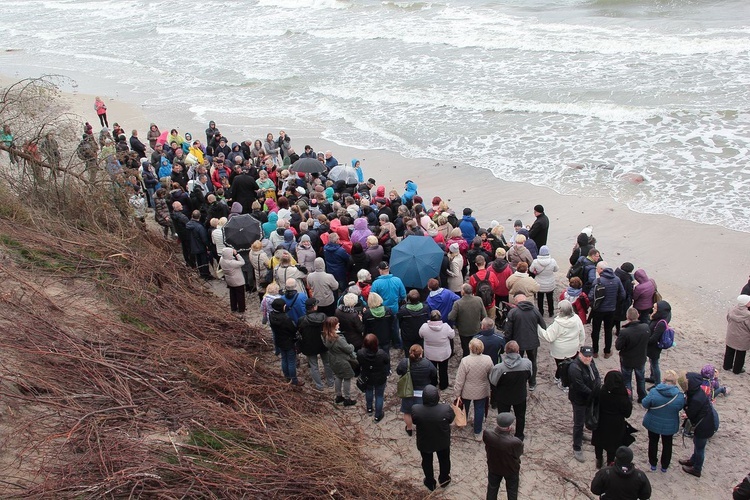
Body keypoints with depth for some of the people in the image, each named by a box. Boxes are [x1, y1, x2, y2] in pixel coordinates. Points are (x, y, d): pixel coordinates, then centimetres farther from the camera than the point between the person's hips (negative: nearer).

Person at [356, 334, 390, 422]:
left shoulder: (360, 353, -31)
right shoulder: (381, 354, -35)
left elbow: (359, 364, -11)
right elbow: (388, 360, -13)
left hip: (367, 378, 2)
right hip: (380, 378, -2)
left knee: (368, 390, 33)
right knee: (379, 395, 20)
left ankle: (369, 408, 53)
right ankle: (377, 416, 34)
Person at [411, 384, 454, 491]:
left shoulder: (416, 409, -33)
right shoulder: (446, 409, -33)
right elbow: (451, 419, -11)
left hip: (424, 442, 0)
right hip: (442, 442, 0)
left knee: (427, 461, 28)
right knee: (444, 459, 29)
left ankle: (430, 483, 48)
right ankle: (444, 479, 52)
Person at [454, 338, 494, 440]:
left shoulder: (465, 361, -29)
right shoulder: (487, 360, -19)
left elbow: (459, 380, -21)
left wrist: (457, 393, -7)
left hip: (467, 392, -1)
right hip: (482, 392, 1)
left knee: (465, 407, 25)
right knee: (479, 410, 17)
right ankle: (478, 433, 28)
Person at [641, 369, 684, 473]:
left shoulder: (654, 392, -27)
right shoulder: (680, 395, -23)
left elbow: (645, 404, -15)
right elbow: (680, 408, -6)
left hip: (653, 423, 0)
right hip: (669, 425, 1)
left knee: (653, 442, 23)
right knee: (667, 444, 24)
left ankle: (653, 464, 39)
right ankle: (665, 466, 39)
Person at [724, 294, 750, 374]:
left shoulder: (732, 310, -12)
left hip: (731, 336, 5)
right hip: (742, 339, -5)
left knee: (729, 351, 23)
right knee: (740, 354, 16)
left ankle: (727, 366, 39)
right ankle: (737, 369, 30)